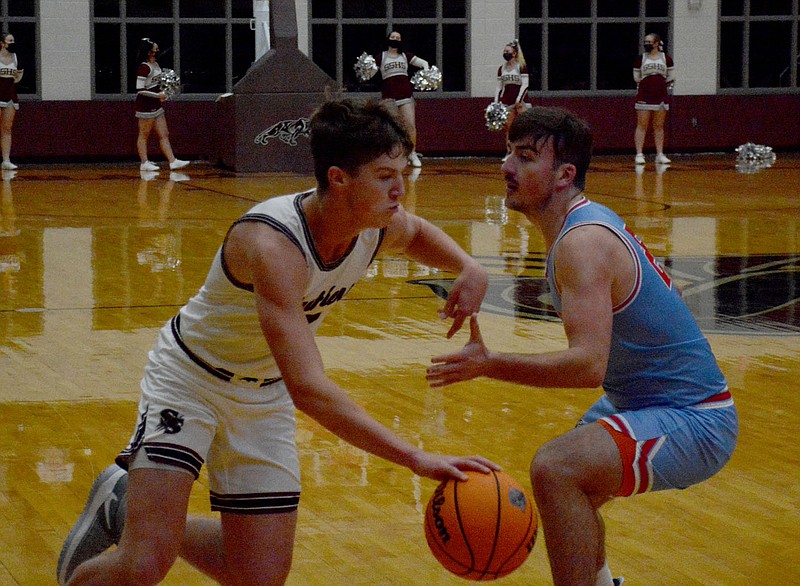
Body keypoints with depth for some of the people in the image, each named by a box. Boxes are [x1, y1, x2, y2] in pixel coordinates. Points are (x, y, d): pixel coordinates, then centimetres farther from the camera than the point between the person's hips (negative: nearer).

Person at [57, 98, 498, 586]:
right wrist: (417, 459, -51)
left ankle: (129, 511, 27)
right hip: (190, 381, -7)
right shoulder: (274, 245, -37)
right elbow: (309, 389, -46)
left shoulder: (380, 224, -14)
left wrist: (469, 267, -8)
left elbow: (417, 233, 15)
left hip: (265, 395, 7)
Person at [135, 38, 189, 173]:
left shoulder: (155, 65, 10)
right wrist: (158, 95, -18)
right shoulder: (144, 68, -19)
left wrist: (162, 94, 12)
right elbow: (140, 90, -22)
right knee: (144, 135, 2)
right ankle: (144, 163, 9)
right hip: (145, 107, -9)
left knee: (164, 135, 6)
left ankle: (172, 161, 6)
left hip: (156, 106, 9)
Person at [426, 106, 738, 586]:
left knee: (556, 470, -32)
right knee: (563, 471, 32)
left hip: (693, 423, -11)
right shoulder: (592, 220, 8)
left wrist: (489, 365, -34)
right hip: (645, 402, 11)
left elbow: (588, 365, -35)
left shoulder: (581, 244, -24)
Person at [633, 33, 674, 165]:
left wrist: (664, 87, 7)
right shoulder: (640, 59, 2)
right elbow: (637, 78, 11)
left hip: (661, 97, 1)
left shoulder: (666, 59, 2)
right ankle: (639, 154, -3)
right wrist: (647, 86, 10)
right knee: (642, 125, -3)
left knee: (659, 126, 5)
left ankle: (660, 155, 8)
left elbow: (670, 78, 11)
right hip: (644, 97, -1)